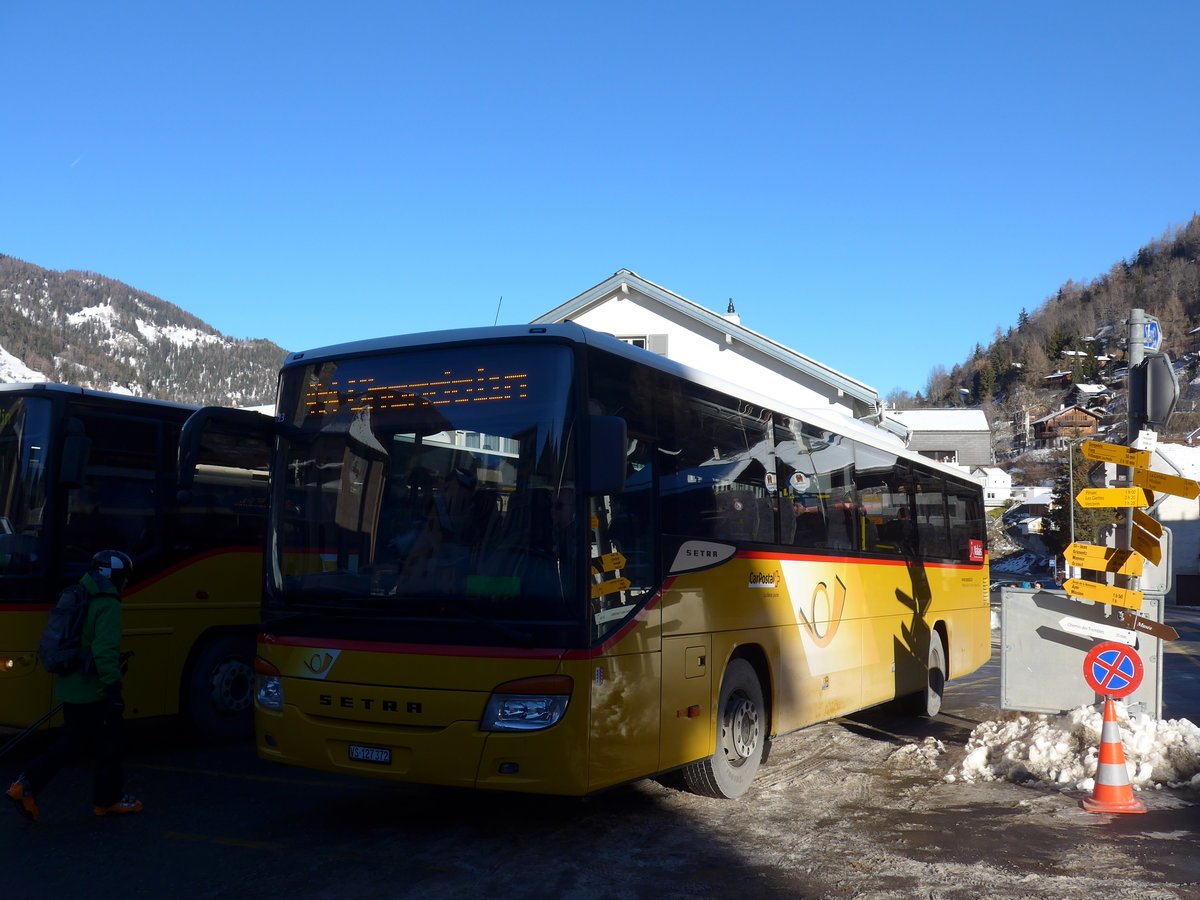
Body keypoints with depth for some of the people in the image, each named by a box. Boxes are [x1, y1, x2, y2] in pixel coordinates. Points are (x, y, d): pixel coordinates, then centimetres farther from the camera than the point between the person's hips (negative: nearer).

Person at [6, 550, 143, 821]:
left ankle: (26, 785, 6)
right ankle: (108, 799, 20)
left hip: (70, 688, 8)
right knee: (107, 746, 7)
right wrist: (113, 689, -24)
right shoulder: (107, 604, -17)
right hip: (93, 690, -8)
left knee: (71, 742, 18)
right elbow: (106, 650, -26)